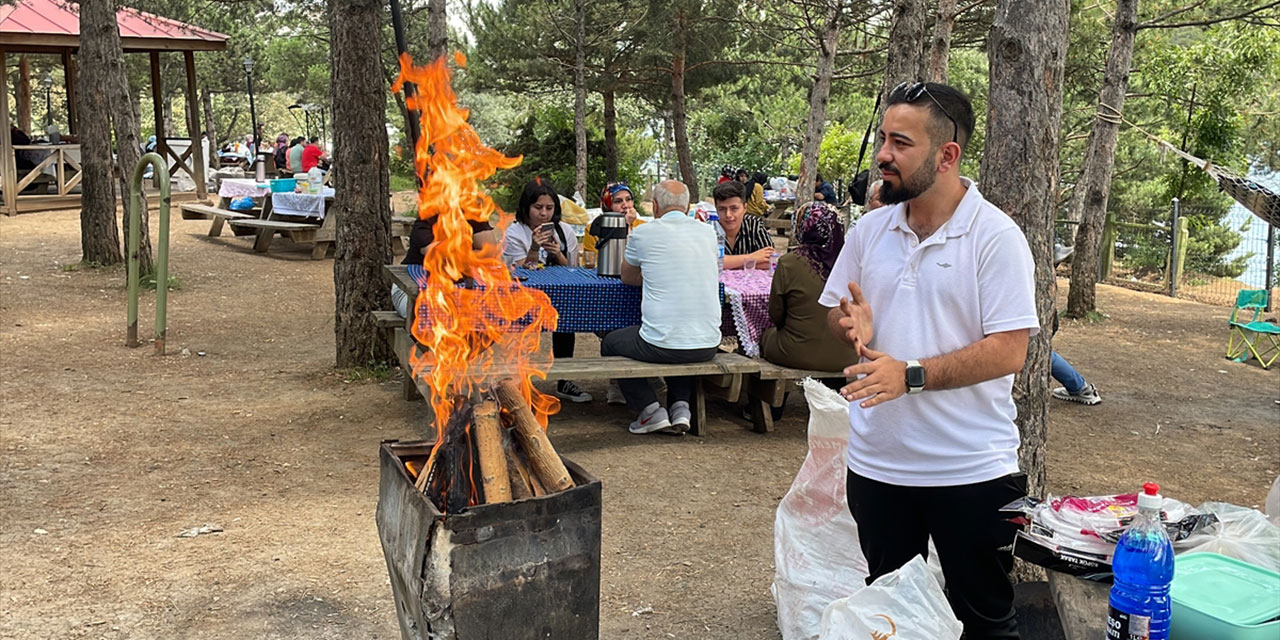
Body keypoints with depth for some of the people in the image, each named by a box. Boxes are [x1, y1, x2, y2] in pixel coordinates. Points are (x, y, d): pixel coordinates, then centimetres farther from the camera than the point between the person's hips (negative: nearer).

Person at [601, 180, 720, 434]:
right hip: (707, 346, 5)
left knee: (610, 343, 25)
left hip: (660, 346, -4)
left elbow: (627, 278, 15)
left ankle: (651, 410, 12)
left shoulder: (644, 233, -3)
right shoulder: (708, 233, 7)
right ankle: (681, 406, 18)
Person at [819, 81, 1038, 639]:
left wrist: (911, 375, -25)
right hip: (876, 462, 5)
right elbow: (835, 310, 14)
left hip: (970, 469, -5)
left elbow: (1009, 352, -17)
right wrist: (854, 327, -9)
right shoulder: (869, 230, 4)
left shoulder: (995, 236, -12)